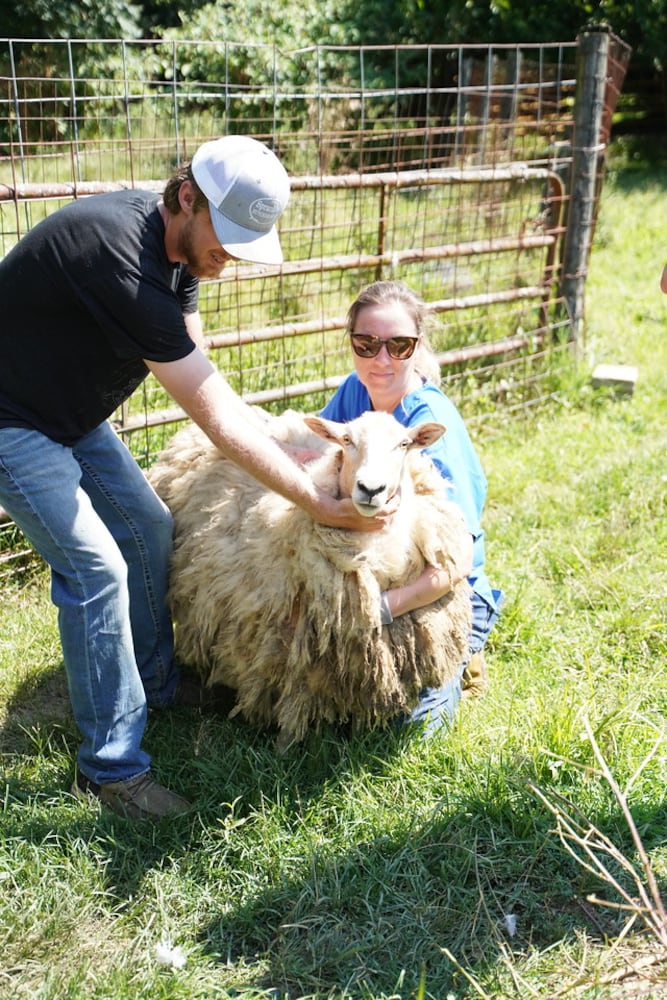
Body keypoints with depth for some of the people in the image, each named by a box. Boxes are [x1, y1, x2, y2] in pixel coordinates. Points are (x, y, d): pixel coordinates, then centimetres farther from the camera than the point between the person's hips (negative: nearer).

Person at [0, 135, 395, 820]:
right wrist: (316, 502, -31)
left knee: (147, 529, 11)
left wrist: (283, 446, -6)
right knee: (94, 567, -14)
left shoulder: (180, 243, -5)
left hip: (72, 415, 9)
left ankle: (153, 681, 31)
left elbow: (198, 369, 0)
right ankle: (110, 765, 0)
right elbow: (215, 416, -34)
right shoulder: (119, 255, -35)